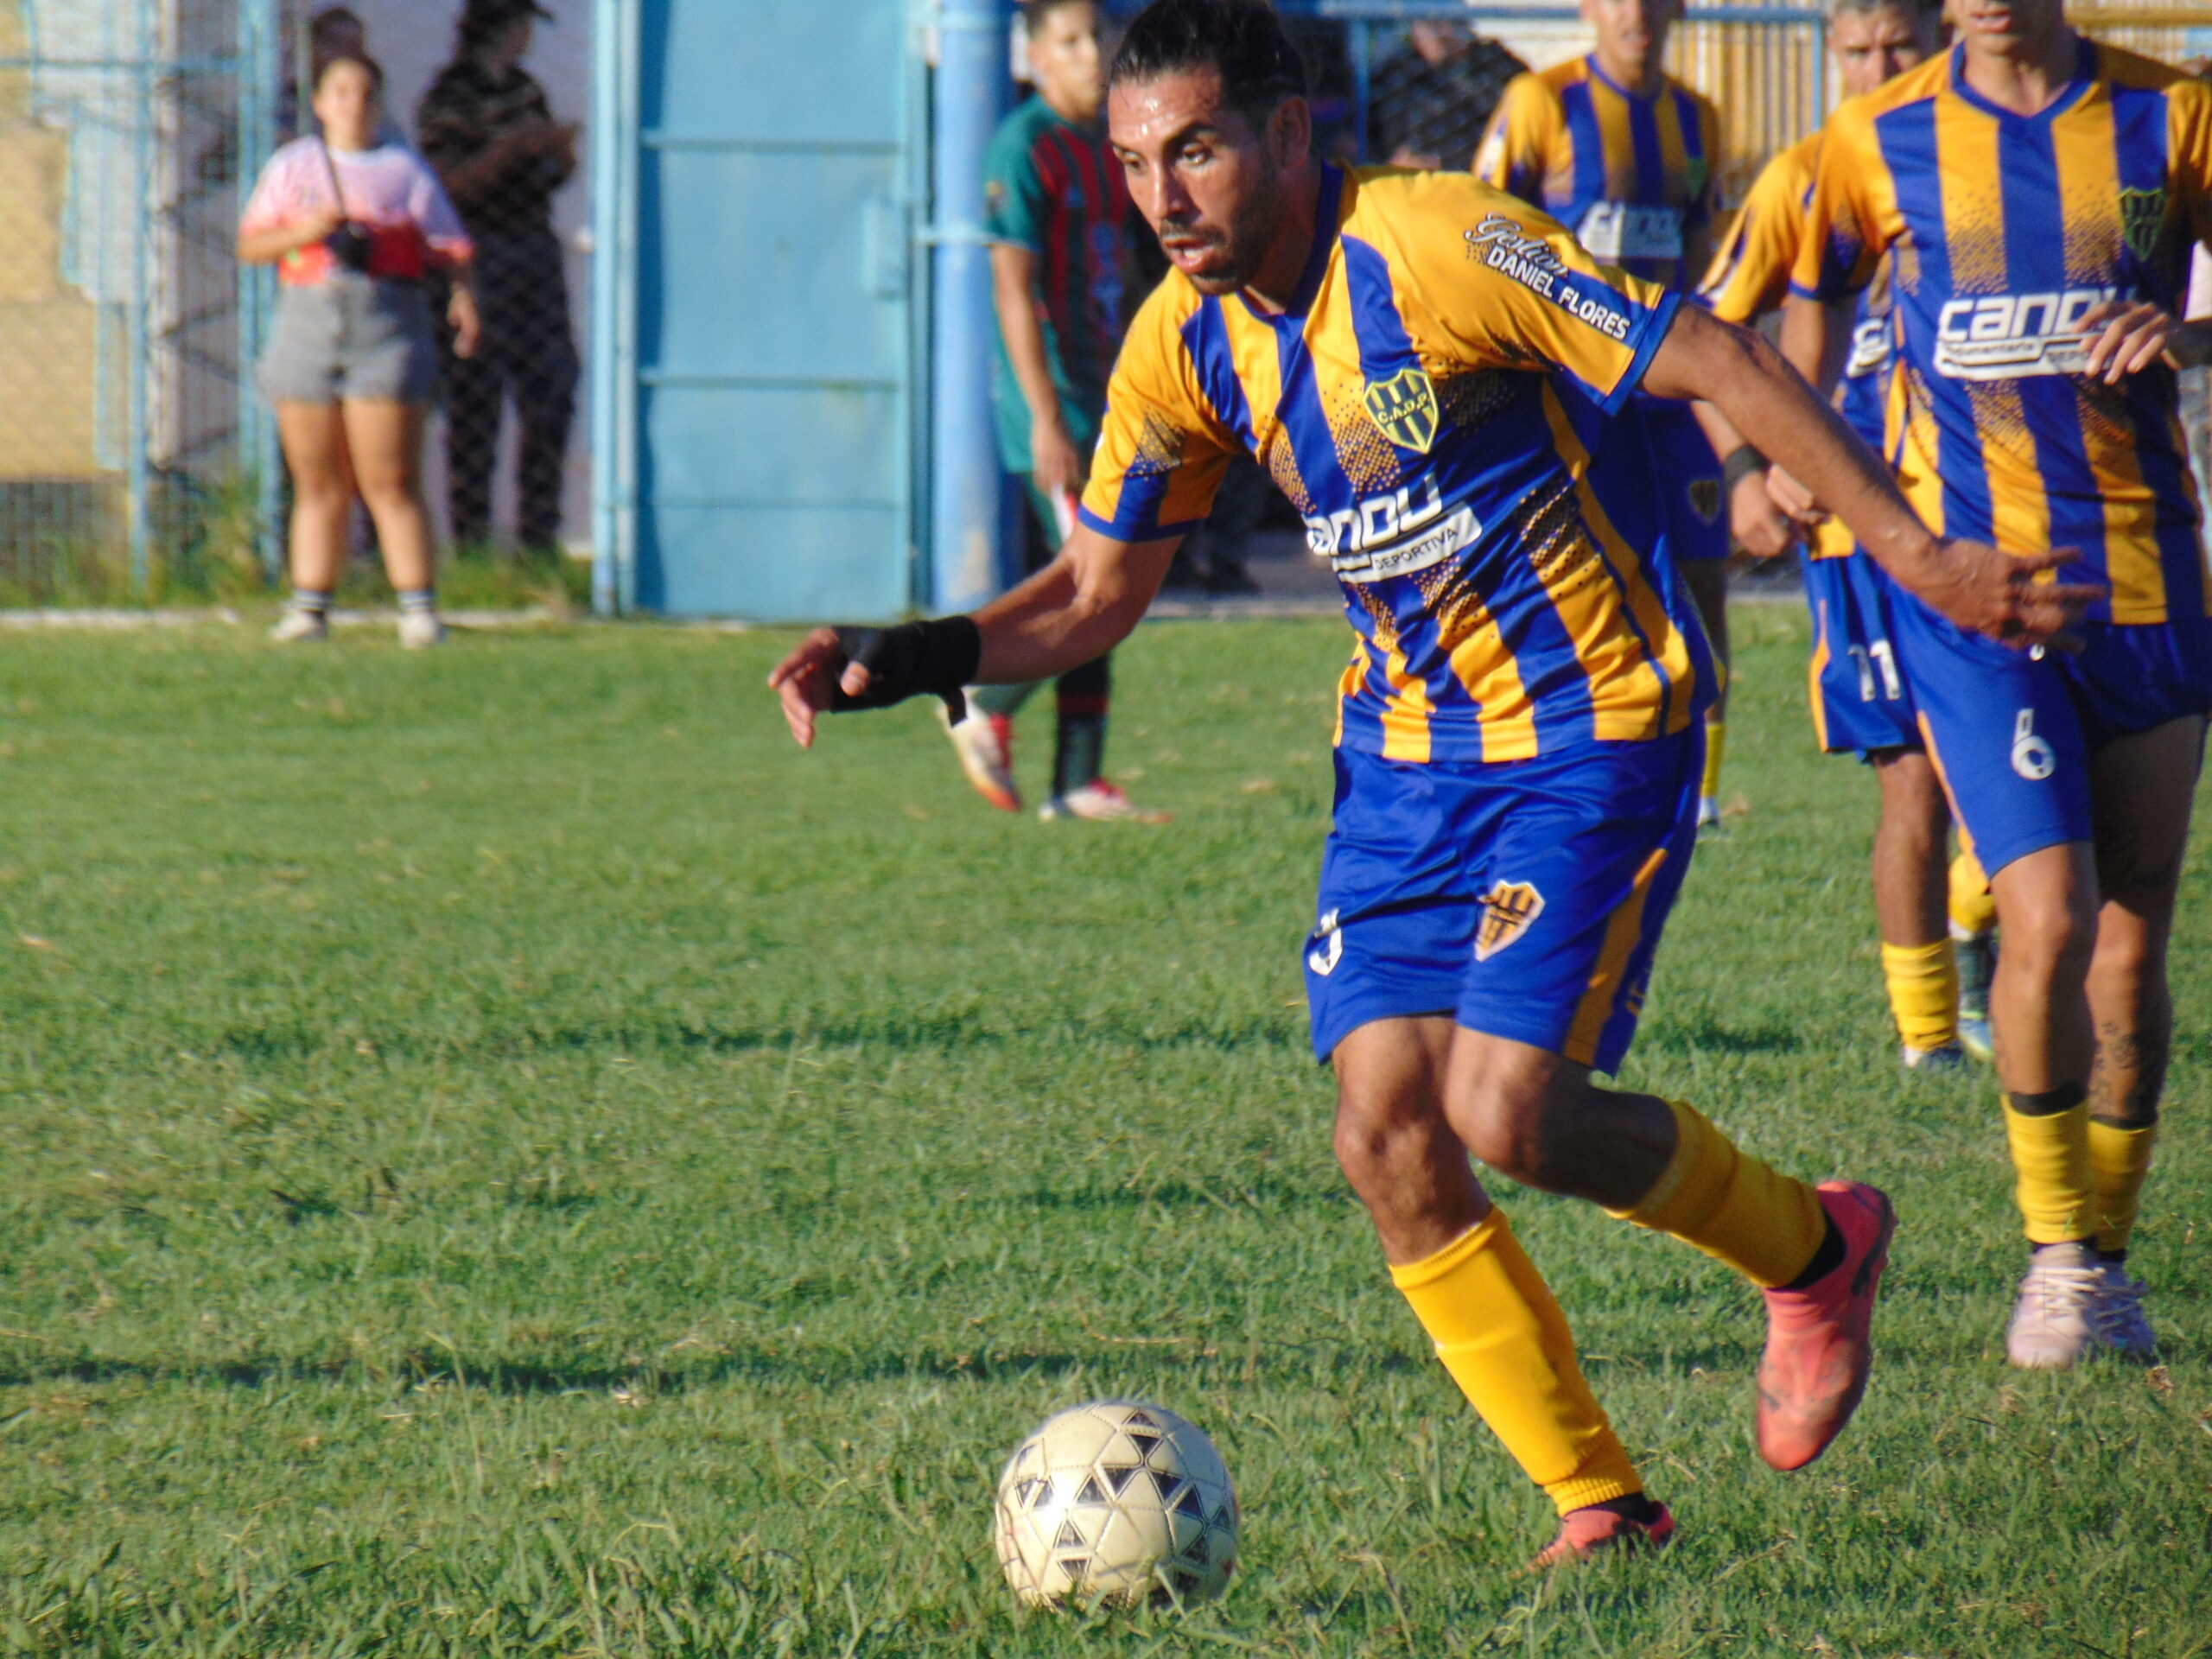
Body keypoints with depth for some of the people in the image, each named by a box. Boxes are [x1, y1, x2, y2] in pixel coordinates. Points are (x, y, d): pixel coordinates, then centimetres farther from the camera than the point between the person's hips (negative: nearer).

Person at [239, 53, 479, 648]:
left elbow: (449, 245, 6)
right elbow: (250, 246, 10)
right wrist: (303, 233, -8)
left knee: (391, 483, -8)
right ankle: (309, 607, 7)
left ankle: (418, 608, -8)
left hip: (387, 327, -2)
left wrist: (463, 293, -13)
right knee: (318, 485, 3)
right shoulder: (291, 167, 15)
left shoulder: (405, 170, 11)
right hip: (308, 325, 2)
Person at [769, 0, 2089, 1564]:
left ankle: (1815, 1248, 12)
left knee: (1503, 1111, -17)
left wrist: (1915, 554, -22)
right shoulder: (1187, 341, 0)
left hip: (1596, 730, -7)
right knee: (1385, 1129, -7)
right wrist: (907, 659, -6)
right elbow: (1095, 591, 11)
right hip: (1408, 745, 7)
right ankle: (1599, 1503, 5)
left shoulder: (1437, 240, -21)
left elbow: (1720, 364, -18)